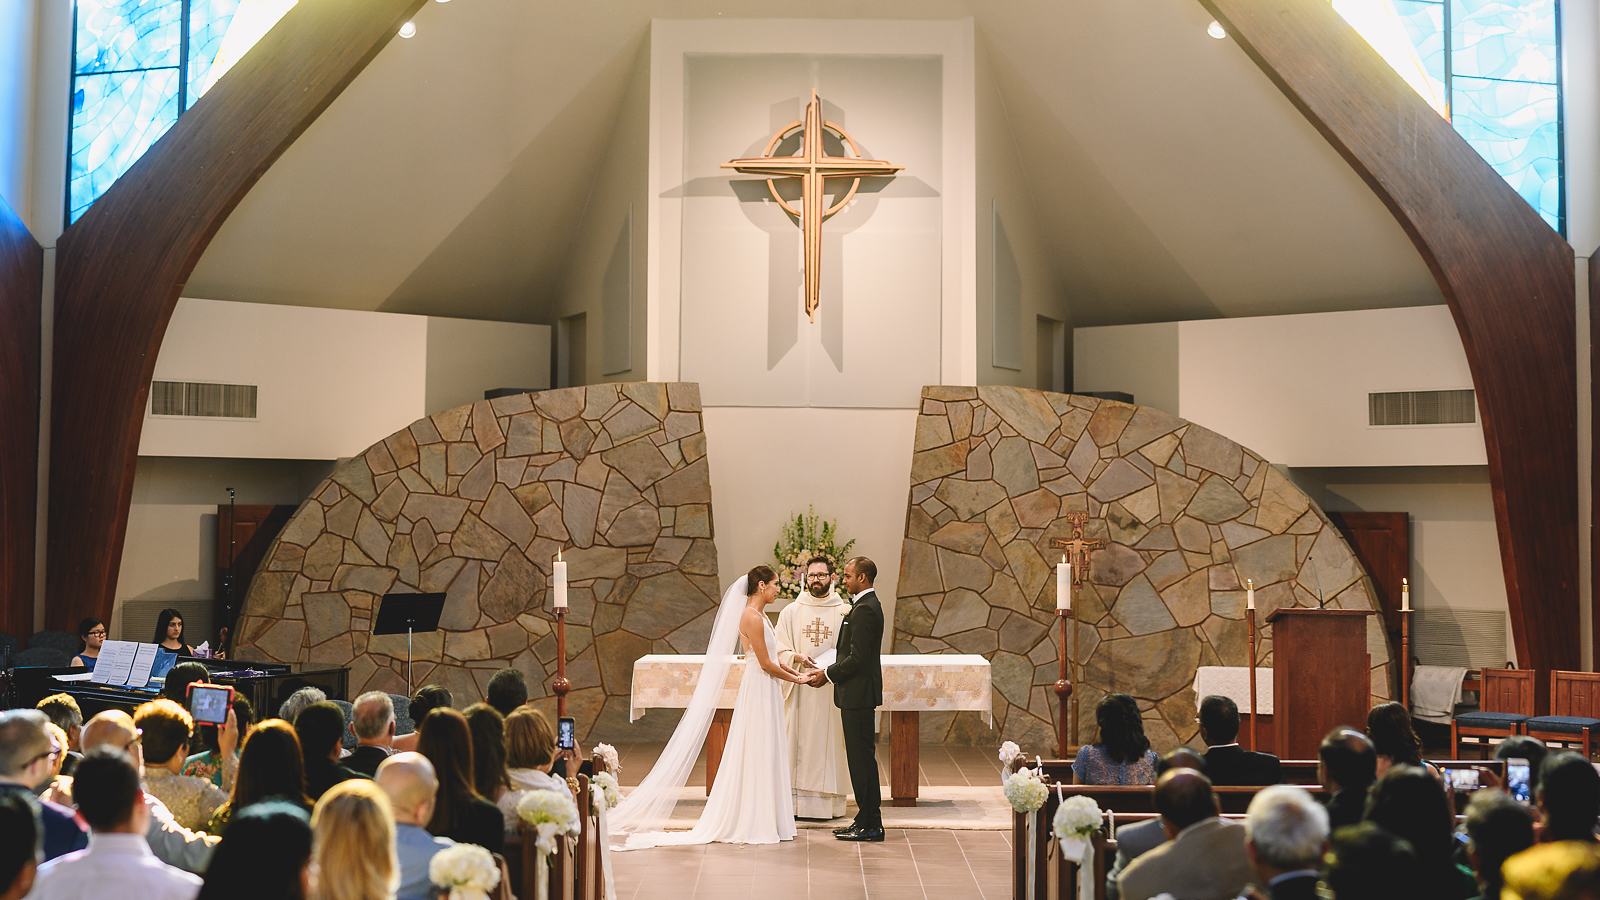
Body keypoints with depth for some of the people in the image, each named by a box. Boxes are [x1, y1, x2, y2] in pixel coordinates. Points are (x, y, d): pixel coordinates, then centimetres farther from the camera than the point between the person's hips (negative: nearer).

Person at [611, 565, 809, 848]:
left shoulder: (758, 615, 13)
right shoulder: (752, 617, -17)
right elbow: (766, 664, -17)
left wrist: (793, 671, 10)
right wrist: (793, 679, -6)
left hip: (764, 693, 10)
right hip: (759, 691, -10)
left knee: (763, 757, 12)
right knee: (756, 757, -3)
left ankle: (758, 821, 18)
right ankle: (752, 823, 4)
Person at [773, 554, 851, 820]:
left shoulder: (845, 612, 3)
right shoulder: (791, 612, 7)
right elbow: (779, 649, 5)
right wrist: (797, 656, -14)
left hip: (831, 689, -1)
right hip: (799, 687, 1)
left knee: (829, 742, 1)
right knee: (797, 743, 1)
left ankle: (829, 802, 7)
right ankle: (796, 800, 5)